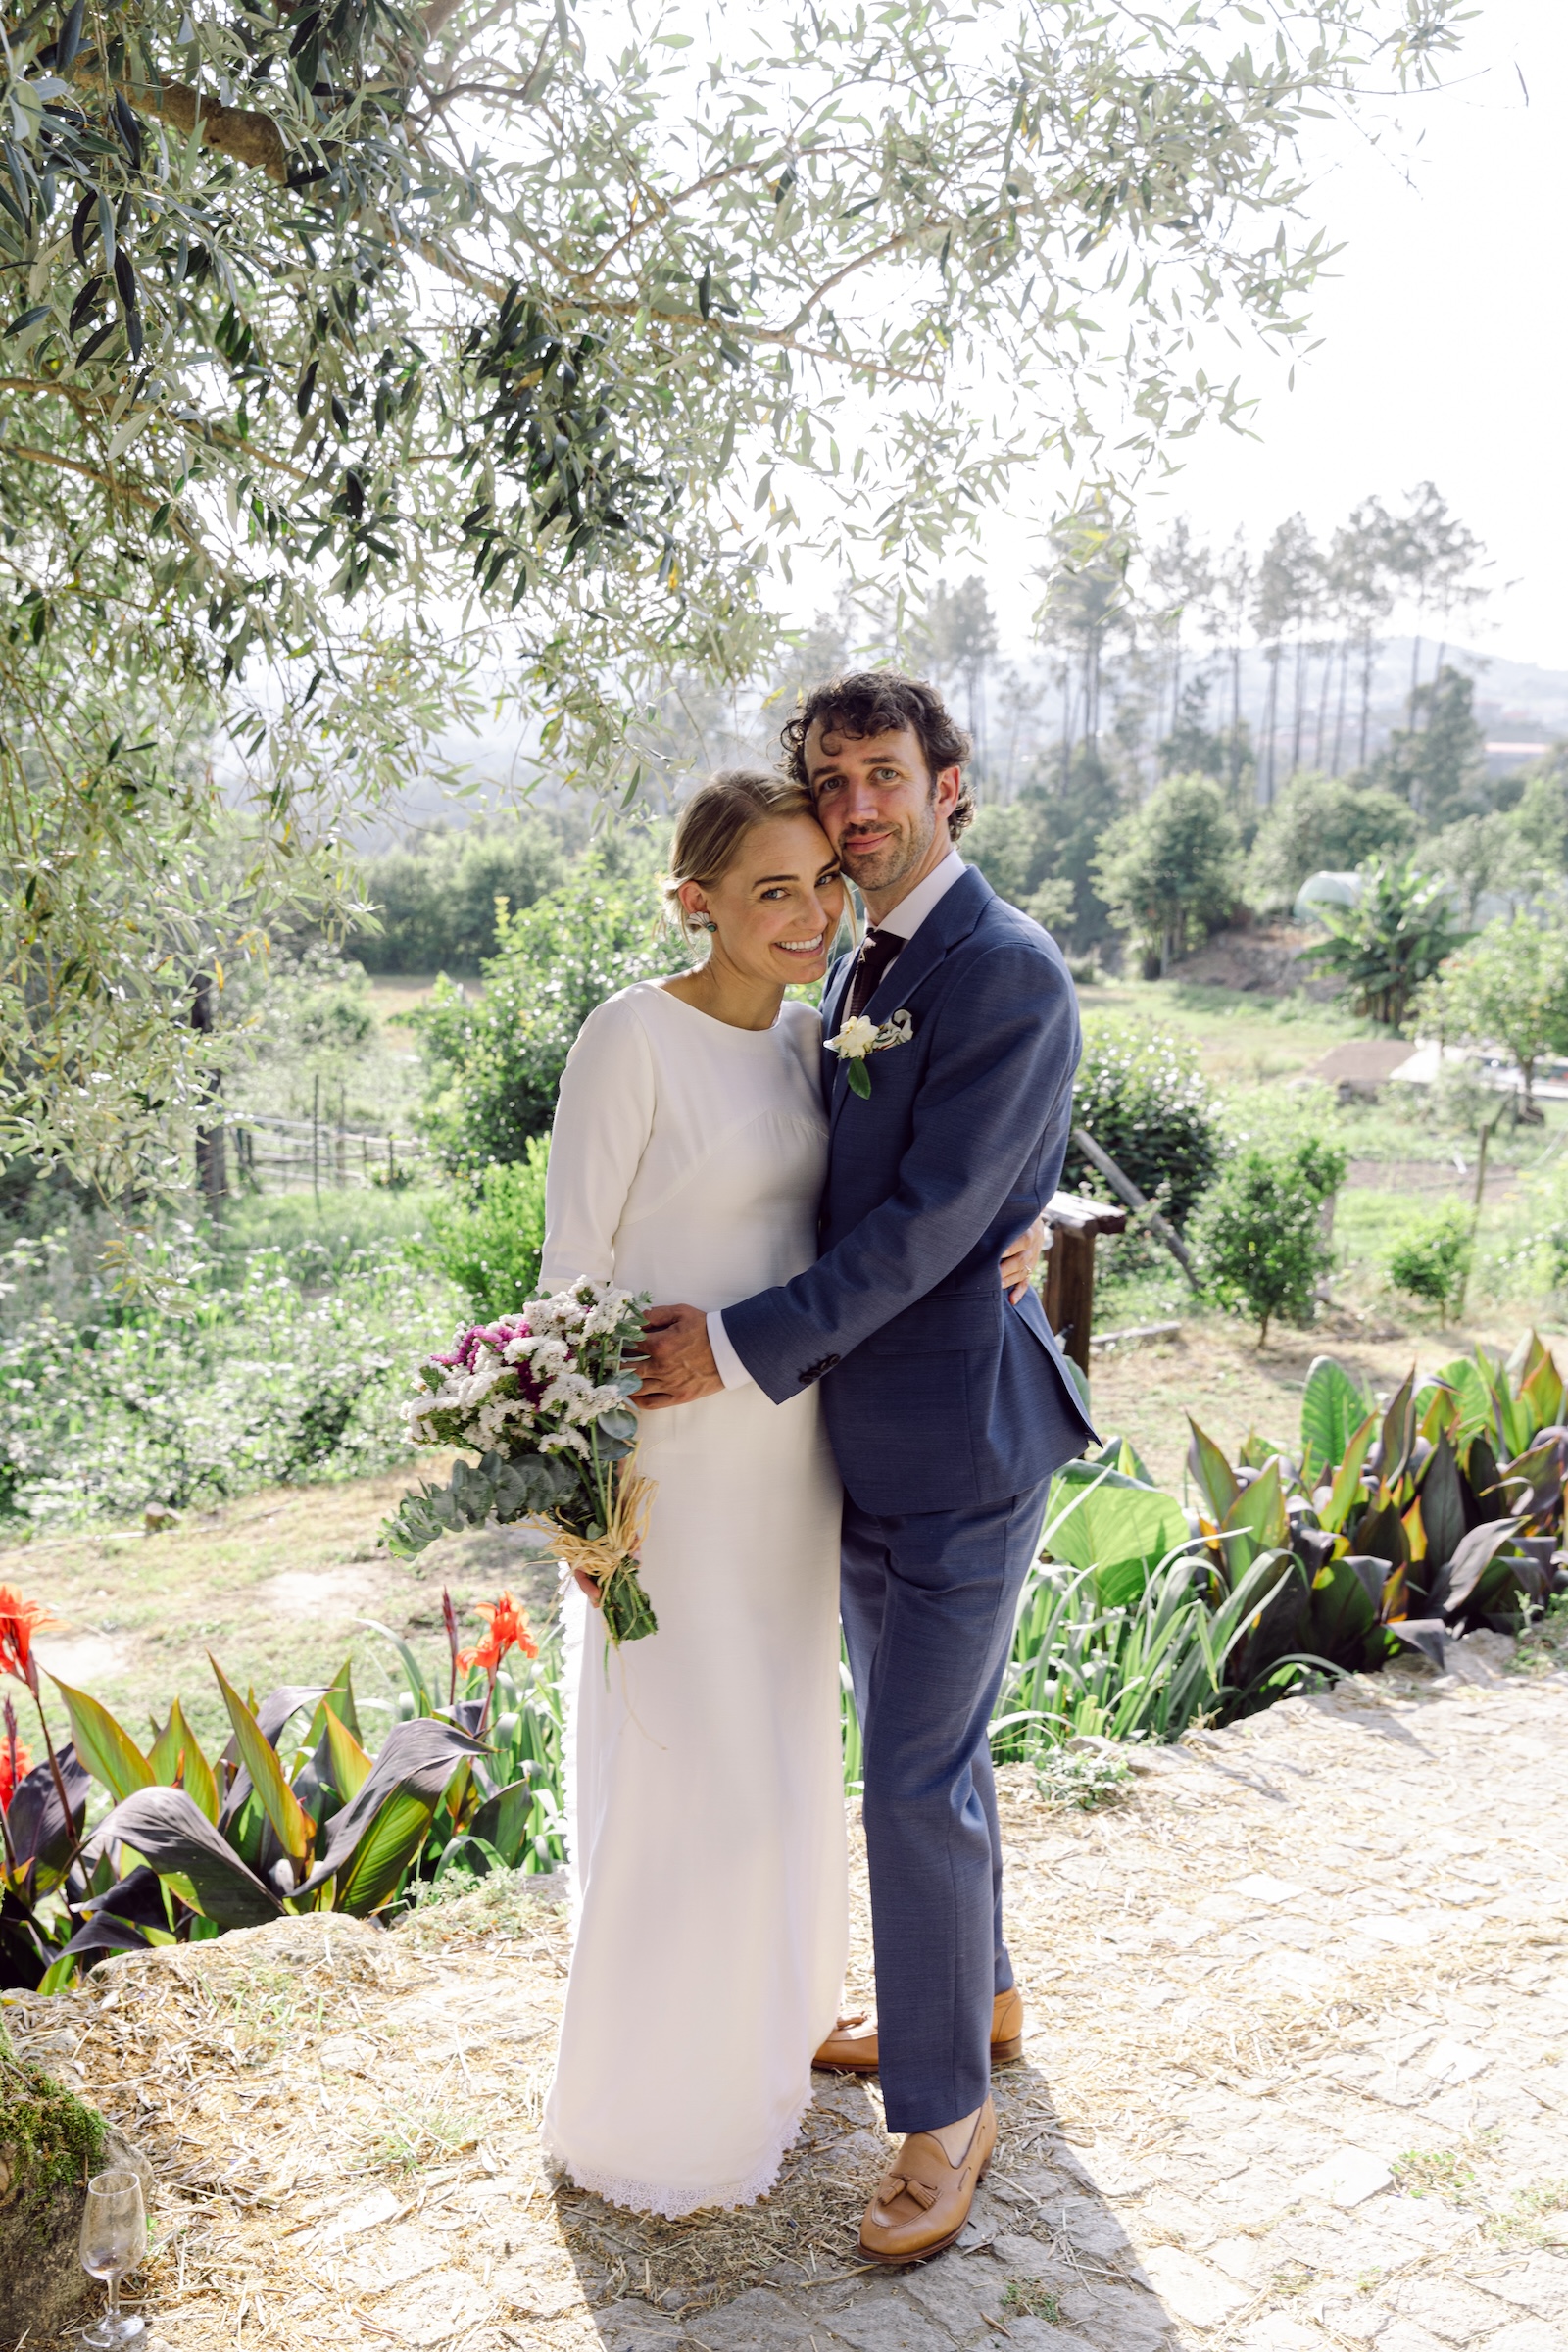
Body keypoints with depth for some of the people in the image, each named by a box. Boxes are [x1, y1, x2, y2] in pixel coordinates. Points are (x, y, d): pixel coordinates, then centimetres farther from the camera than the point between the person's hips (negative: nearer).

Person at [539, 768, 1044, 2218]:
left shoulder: (811, 1033, 5)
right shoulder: (634, 1035, -16)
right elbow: (575, 1261, -13)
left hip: (792, 1443, 7)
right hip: (670, 1456, -7)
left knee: (784, 1749, 20)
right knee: (679, 1774, 3)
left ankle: (760, 2025, 44)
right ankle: (648, 2113, 26)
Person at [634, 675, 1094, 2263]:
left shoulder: (1007, 972, -17)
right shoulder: (858, 968, 10)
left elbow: (931, 1217, -22)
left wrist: (748, 1348, -21)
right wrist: (695, 1320, 6)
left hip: (961, 1434, -9)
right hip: (863, 1429, 9)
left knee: (918, 1780, -1)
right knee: (922, 1744, 22)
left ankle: (944, 2109, 18)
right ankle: (973, 1995, 43)